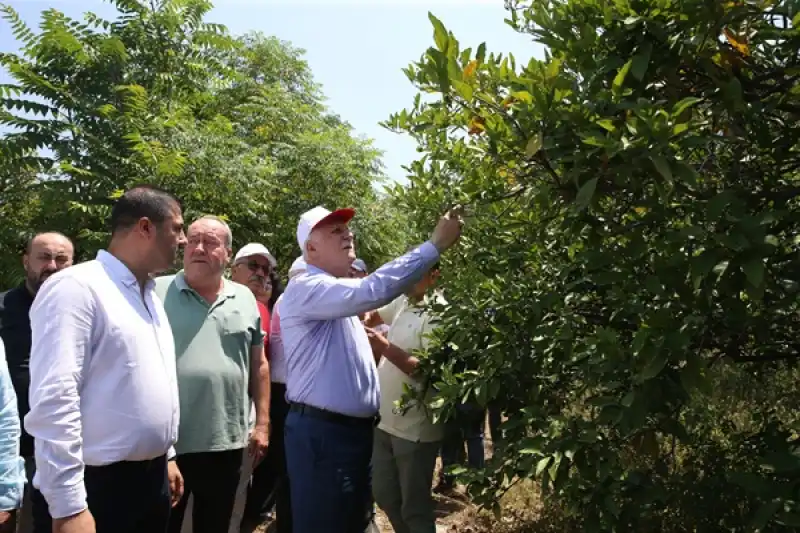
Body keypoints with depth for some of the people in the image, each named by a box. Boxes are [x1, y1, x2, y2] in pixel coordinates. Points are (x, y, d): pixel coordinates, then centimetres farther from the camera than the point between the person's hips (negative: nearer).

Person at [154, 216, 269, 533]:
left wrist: (262, 423, 6)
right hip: (166, 442, -2)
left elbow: (258, 365, 10)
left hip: (226, 443, 3)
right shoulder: (157, 293, -3)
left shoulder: (245, 300, 6)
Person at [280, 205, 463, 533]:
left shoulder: (341, 294, 16)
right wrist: (435, 245, -27)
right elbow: (373, 291, -31)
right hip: (321, 431, -9)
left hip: (356, 428, 10)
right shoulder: (305, 288, -17)